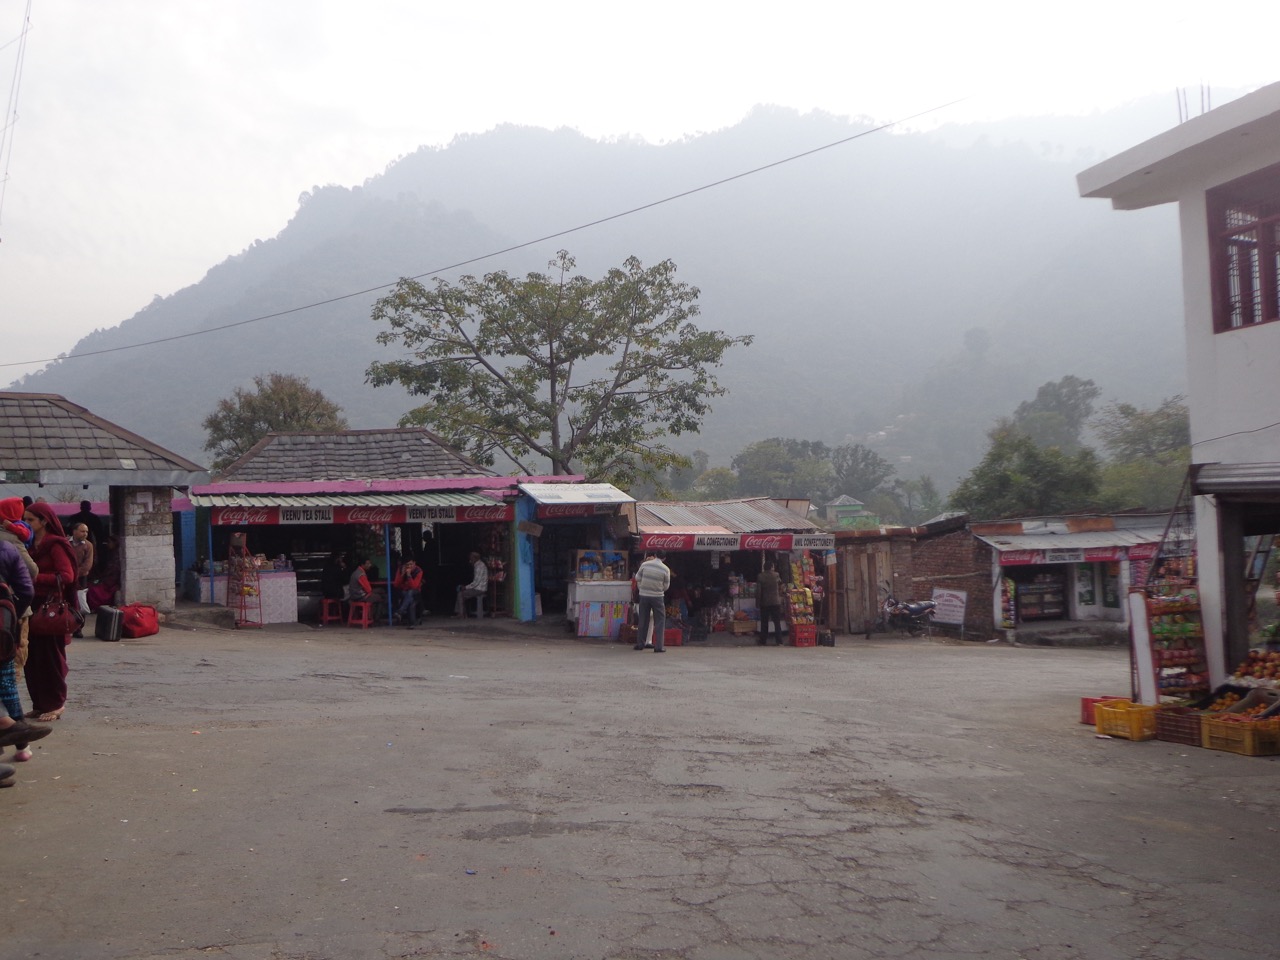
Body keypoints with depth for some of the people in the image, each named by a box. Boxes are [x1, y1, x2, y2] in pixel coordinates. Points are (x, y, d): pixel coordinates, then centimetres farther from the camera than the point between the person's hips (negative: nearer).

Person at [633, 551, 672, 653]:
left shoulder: (645, 565, -5)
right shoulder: (665, 569, -10)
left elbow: (637, 578, 3)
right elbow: (666, 586, -3)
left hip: (643, 595, 3)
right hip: (657, 597, -3)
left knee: (643, 620, 14)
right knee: (659, 621, 5)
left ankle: (640, 644, 20)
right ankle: (658, 646, 0)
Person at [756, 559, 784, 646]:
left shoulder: (760, 576, -6)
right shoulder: (776, 575, -4)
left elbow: (758, 591, -8)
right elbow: (780, 588, 8)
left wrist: (758, 602, -1)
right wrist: (780, 597, 25)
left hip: (764, 603, 0)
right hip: (776, 602, 0)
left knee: (764, 623, 9)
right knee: (777, 622, 3)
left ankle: (763, 641, 12)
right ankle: (779, 641, -1)